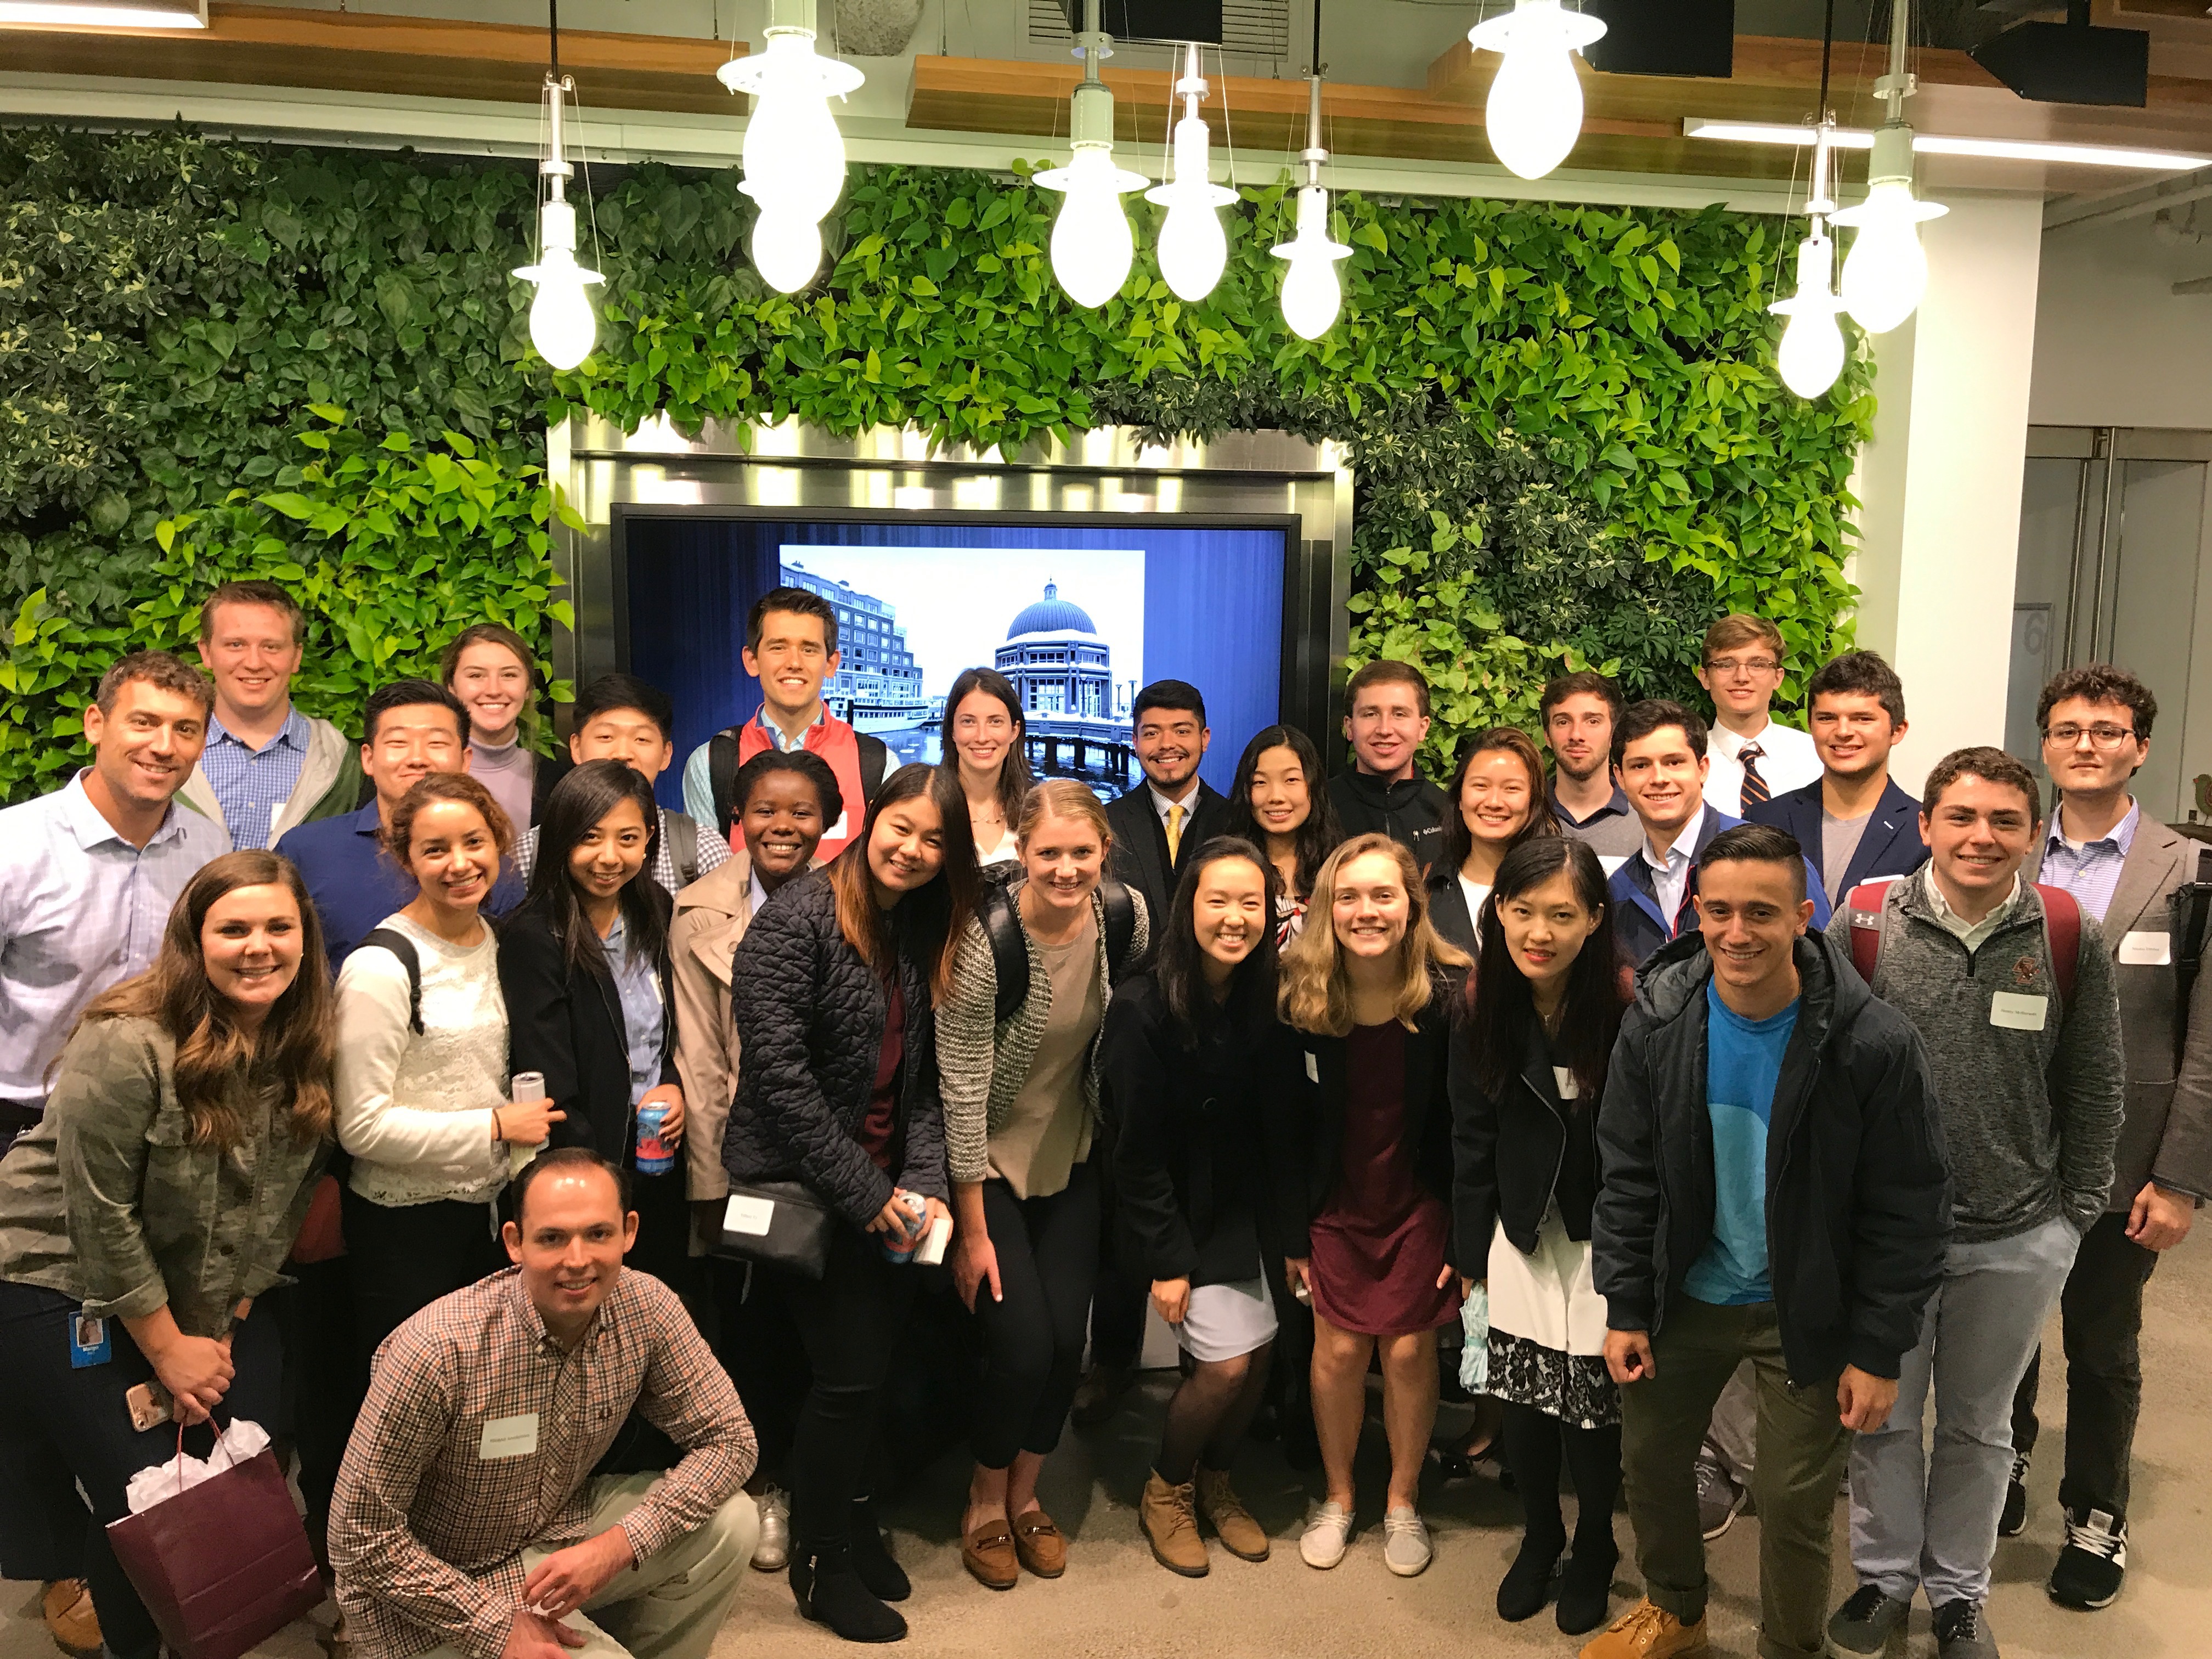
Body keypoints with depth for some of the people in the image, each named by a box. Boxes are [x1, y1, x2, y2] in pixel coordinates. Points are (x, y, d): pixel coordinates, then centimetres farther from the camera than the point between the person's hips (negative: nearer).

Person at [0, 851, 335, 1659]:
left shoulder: (306, 1049, -6)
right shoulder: (126, 1045, -24)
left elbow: (284, 1197, 2)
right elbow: (100, 1213, -21)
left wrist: (227, 1323, -2)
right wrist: (167, 1347, -14)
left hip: (214, 1294, 6)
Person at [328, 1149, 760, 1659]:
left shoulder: (646, 1309, -16)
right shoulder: (439, 1349, -29)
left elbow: (728, 1439, -9)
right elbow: (363, 1534, -21)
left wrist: (617, 1547, -22)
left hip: (559, 1532, 5)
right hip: (437, 1582, -5)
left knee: (730, 1523, -13)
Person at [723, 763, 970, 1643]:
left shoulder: (925, 934, 7)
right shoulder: (797, 920, -15)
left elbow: (925, 1079, 6)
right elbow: (779, 1072, -21)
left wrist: (924, 1182, -8)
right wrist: (864, 1192, -18)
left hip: (884, 1193, 6)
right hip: (801, 1185, -6)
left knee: (876, 1365, 13)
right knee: (850, 1372, -2)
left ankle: (856, 1523, 36)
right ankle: (820, 1566, 19)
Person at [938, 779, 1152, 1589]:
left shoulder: (1127, 916, -12)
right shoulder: (985, 940, -26)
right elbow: (963, 1086, -20)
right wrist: (972, 1231, -15)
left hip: (1072, 1156, 4)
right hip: (990, 1161, -4)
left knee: (1067, 1337, 3)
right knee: (1023, 1343, -7)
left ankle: (1024, 1493, 28)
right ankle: (985, 1503, 20)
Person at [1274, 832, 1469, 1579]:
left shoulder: (1449, 997, -16)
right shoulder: (1300, 998, -11)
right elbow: (1286, 1127, -4)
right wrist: (1292, 1234, -2)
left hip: (1419, 1203, -1)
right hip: (1334, 1204, 1)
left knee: (1410, 1350, 5)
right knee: (1339, 1349, 6)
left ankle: (1403, 1501, 29)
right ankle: (1338, 1497, 29)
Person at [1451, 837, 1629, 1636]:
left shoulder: (1628, 1005, -18)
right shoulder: (1482, 1004, -6)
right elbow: (1471, 1137, 1)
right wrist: (1471, 1254, 3)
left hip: (1606, 1241, -3)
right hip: (1523, 1237, 3)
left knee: (1593, 1408, 7)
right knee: (1523, 1405, 11)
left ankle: (1594, 1547, 37)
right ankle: (1539, 1536, 40)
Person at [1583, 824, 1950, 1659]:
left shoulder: (1874, 1045, -21)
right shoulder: (1655, 1023, -12)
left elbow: (1905, 1214, -13)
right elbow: (1627, 1176, -2)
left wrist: (1878, 1352, -11)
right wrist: (1624, 1308, -2)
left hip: (1803, 1312, -3)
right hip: (1686, 1297, 4)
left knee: (1794, 1504, 8)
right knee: (1648, 1460, 18)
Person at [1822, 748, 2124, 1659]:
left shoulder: (2071, 936, -8)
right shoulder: (1864, 922, -10)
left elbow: (2095, 1088, 2)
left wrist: (2077, 1210, 4)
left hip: (2019, 1240, 1)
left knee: (1978, 1426, 17)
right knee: (1882, 1417, 15)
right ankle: (1884, 1575, 38)